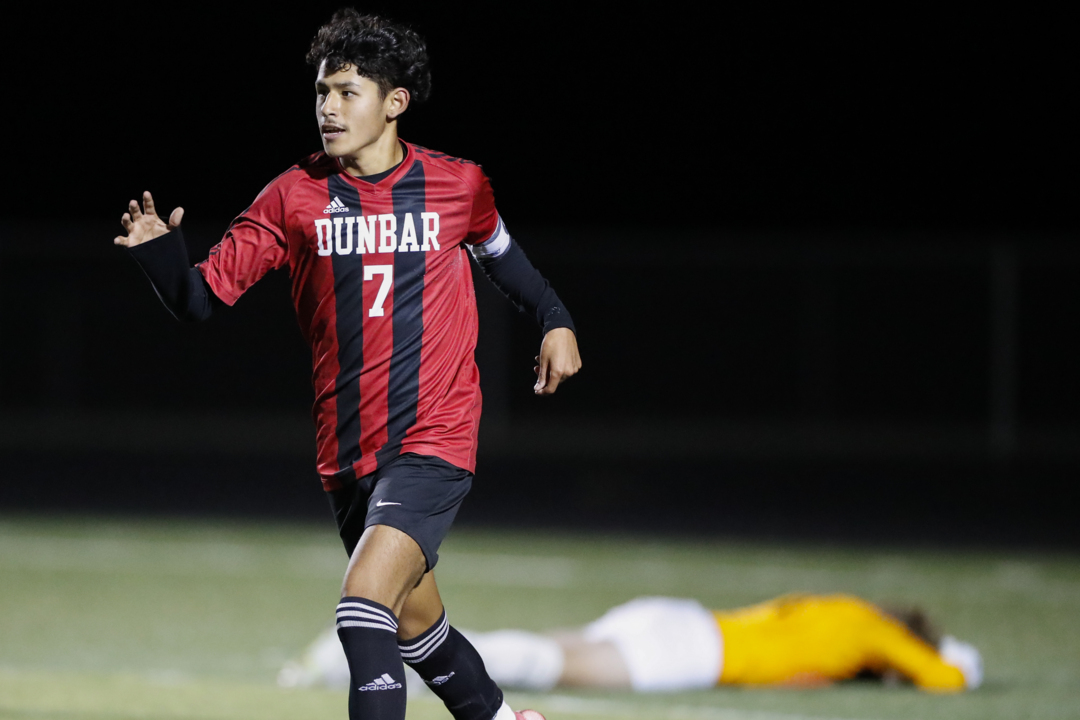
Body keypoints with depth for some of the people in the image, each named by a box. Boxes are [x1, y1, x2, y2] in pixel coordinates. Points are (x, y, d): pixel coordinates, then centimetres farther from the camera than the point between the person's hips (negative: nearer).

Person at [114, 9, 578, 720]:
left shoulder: (457, 185, -2)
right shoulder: (296, 195, -1)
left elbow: (499, 250, 21)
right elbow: (203, 297, -3)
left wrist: (556, 320, 14)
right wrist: (160, 250, -22)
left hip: (435, 445, -4)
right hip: (348, 454, 4)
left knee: (363, 606, -22)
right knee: (414, 627, 17)